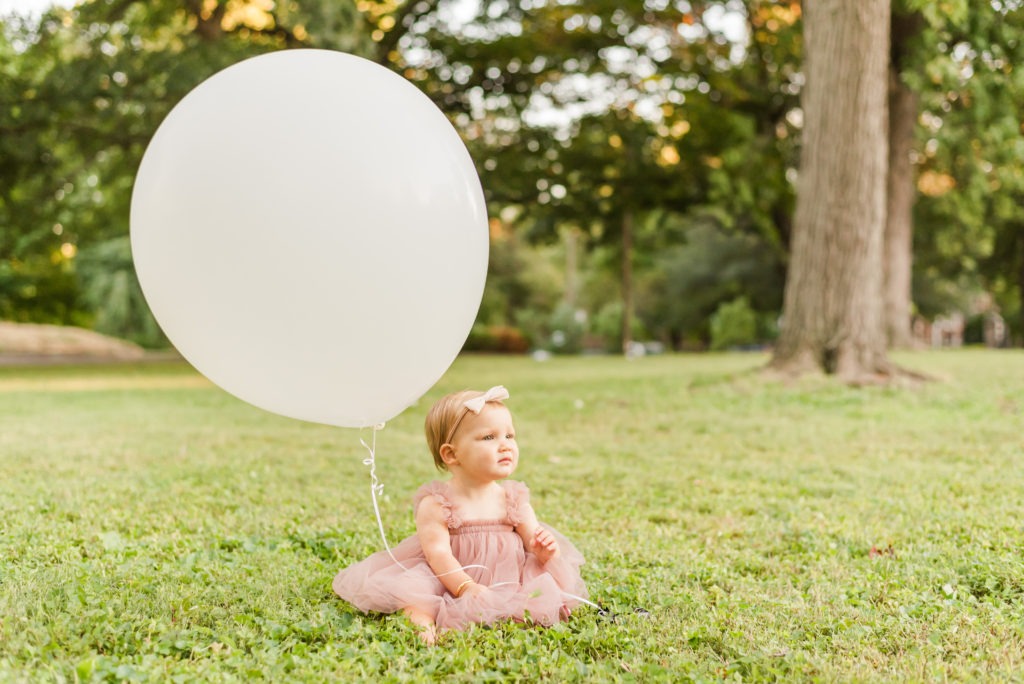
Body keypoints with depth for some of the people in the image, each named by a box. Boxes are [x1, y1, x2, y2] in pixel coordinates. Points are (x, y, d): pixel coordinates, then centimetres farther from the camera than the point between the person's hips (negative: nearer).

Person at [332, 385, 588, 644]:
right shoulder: (435, 503, -8)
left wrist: (544, 549, -20)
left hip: (506, 586, 3)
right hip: (448, 583, -3)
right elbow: (438, 553, -17)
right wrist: (466, 587, -31)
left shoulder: (514, 499, 5)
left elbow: (534, 542, 5)